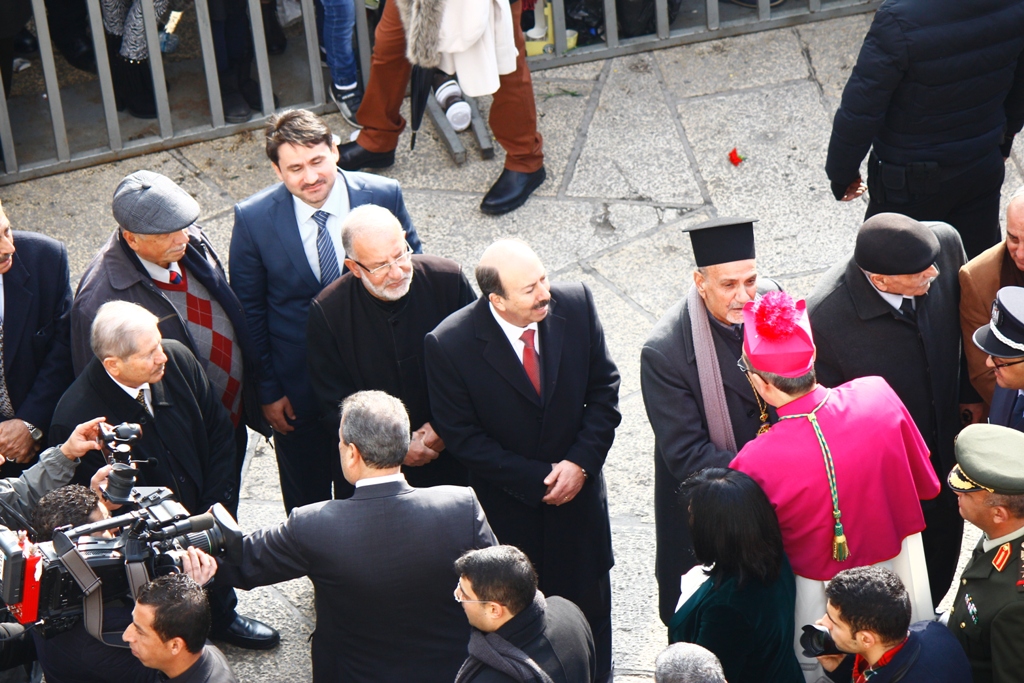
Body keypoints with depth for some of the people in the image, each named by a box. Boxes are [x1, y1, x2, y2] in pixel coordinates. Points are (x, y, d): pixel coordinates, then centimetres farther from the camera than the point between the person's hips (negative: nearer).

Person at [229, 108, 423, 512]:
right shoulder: (253, 220, -16)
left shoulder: (384, 197, -14)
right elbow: (249, 312, -5)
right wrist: (266, 390, -4)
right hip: (298, 392, -1)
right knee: (306, 506, 18)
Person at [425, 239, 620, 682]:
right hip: (507, 505, -3)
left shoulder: (576, 305, -17)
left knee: (589, 609, 21)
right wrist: (536, 479, -18)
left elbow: (604, 388, -5)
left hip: (578, 491, 3)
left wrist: (581, 462, -16)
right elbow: (462, 436, -16)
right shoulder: (450, 345, -25)